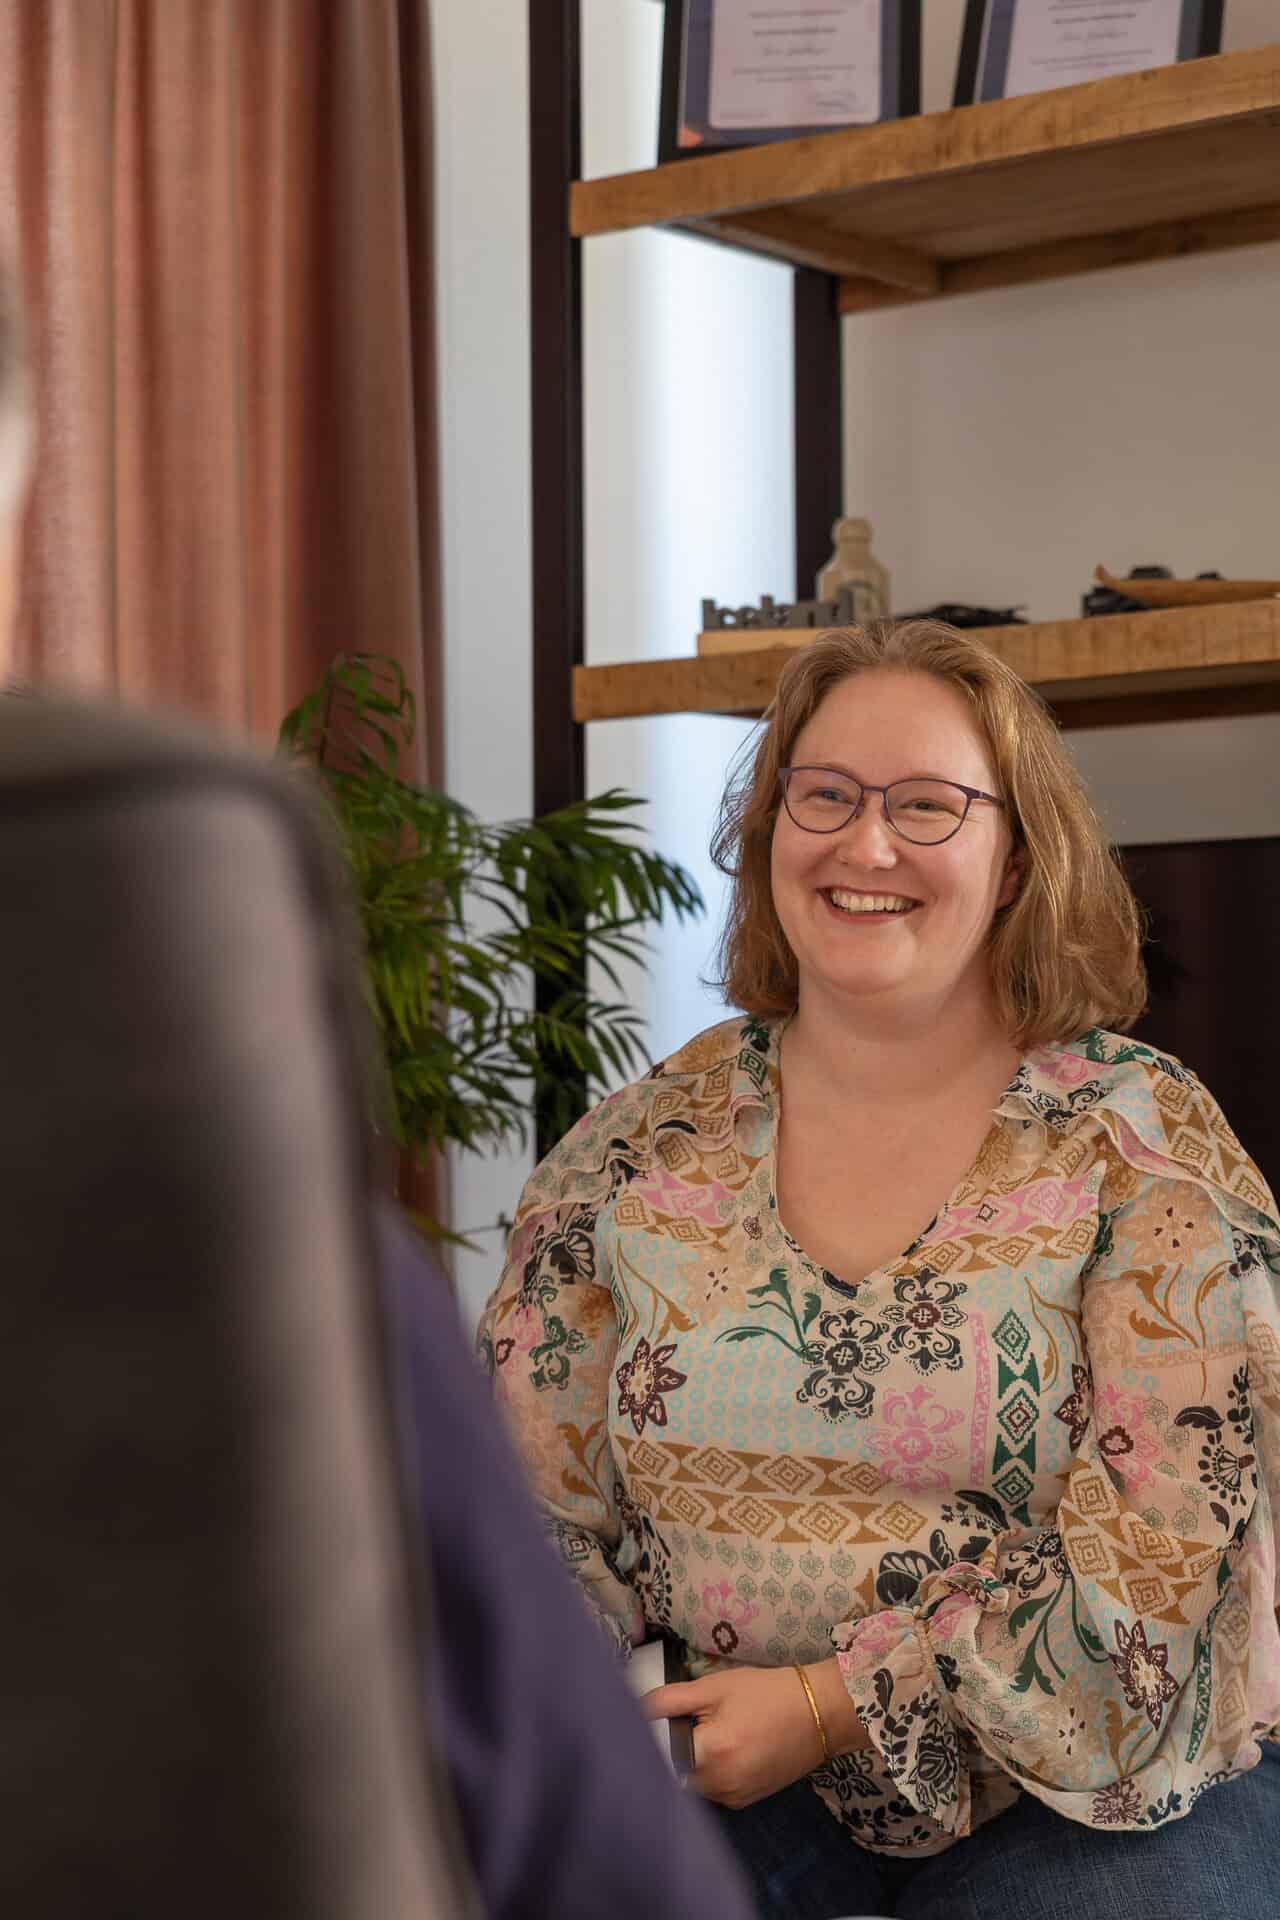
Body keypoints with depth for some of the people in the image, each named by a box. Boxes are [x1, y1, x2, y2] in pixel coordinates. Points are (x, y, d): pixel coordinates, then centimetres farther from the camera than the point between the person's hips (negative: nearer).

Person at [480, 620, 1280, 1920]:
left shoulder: (1141, 1144, -5)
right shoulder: (638, 1154, 4)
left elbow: (1161, 1555, -12)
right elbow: (529, 1502, 7)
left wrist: (832, 1703, -16)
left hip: (1089, 1791, -2)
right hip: (723, 1780, 2)